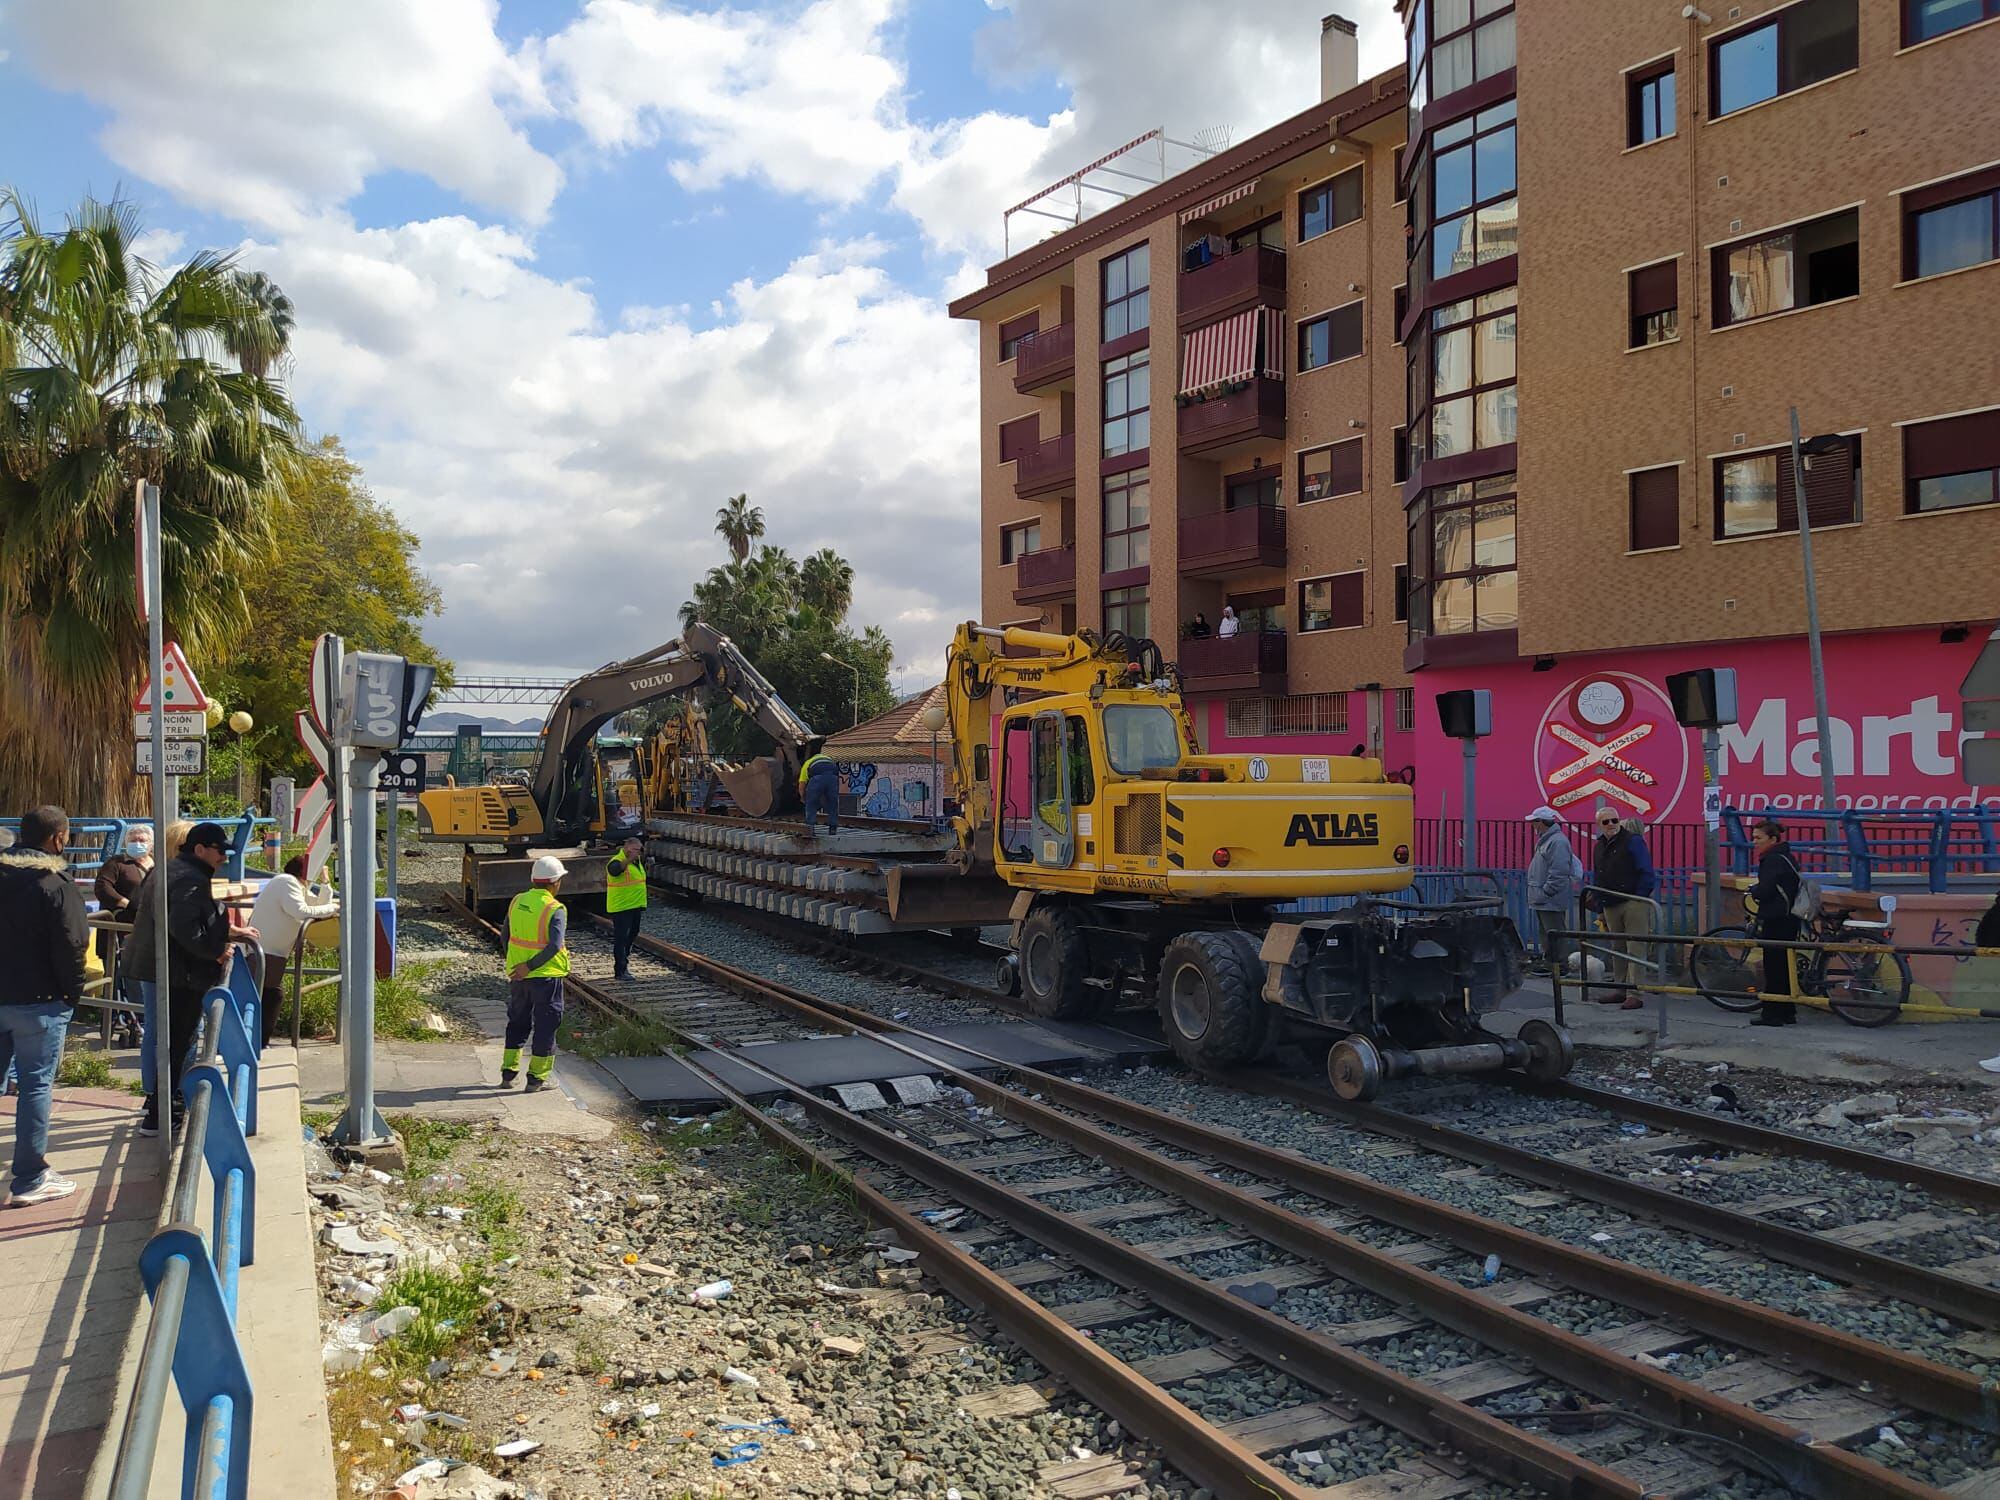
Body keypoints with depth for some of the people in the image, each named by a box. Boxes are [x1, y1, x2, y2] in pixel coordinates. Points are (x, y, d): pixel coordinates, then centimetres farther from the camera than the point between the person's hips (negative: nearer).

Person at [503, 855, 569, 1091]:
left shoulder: (516, 902, 2)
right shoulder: (555, 909, -17)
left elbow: (506, 936, 11)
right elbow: (555, 945, -27)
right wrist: (530, 966, -20)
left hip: (517, 976, 6)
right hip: (545, 975, -6)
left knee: (517, 1023, 19)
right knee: (545, 1025, 6)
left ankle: (508, 1073, 21)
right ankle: (536, 1078, 9)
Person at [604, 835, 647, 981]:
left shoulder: (637, 861, 11)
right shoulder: (618, 861, -17)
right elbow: (614, 870, -41)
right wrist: (629, 859, -55)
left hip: (635, 907, 9)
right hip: (621, 907, -9)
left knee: (631, 936, 18)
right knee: (621, 938, -6)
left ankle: (623, 964, 33)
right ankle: (620, 971, -3)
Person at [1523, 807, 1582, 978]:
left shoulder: (1557, 841, -18)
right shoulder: (1545, 840, 17)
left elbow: (1558, 874, -23)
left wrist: (1544, 893, -21)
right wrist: (1537, 894, 19)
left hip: (1553, 900, -11)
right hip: (1543, 900, 11)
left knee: (1555, 933, -5)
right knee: (1545, 931, 16)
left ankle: (1558, 965, 0)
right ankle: (1547, 961, 24)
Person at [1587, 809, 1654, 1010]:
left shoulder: (1633, 841, -5)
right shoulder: (1598, 848, 16)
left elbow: (1646, 873, -9)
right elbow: (1596, 882, 22)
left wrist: (1639, 900, -12)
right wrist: (1600, 910, 18)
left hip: (1634, 905, -7)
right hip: (1611, 908, 7)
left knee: (1635, 950, -6)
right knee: (1618, 950, 12)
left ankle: (1634, 993, -7)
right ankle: (1621, 989, 20)